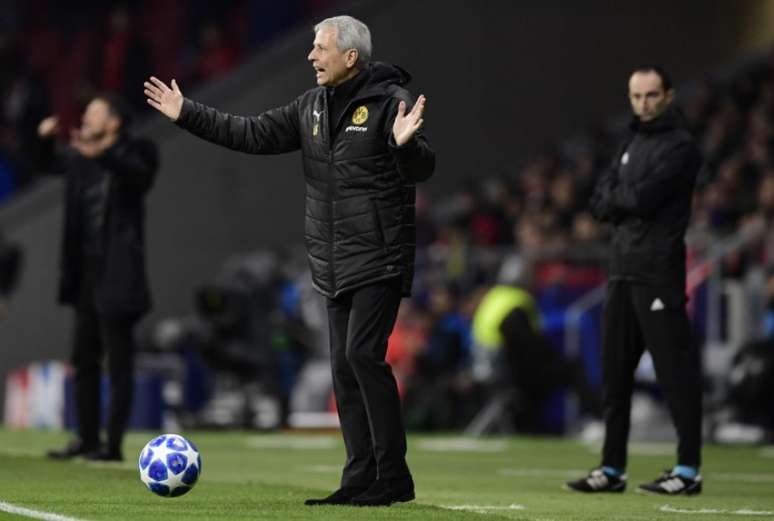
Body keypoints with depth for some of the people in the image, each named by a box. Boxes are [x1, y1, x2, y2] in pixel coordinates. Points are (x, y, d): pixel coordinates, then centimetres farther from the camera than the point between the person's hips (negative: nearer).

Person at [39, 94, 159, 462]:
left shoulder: (133, 155, -9)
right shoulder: (81, 158, 11)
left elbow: (141, 176, -30)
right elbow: (50, 162, 29)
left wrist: (103, 155, -48)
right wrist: (45, 138, 6)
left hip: (116, 277, -8)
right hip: (86, 273, 8)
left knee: (118, 362, -4)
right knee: (84, 359, 13)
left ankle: (114, 444, -2)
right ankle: (87, 438, 21)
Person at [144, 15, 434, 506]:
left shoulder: (391, 101, -10)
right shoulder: (312, 105, 11)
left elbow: (422, 167, -17)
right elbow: (255, 134, 14)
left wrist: (405, 144, -39)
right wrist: (187, 114, 12)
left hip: (380, 258, -8)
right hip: (336, 263, 8)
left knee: (363, 353, -17)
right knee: (345, 366, 6)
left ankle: (394, 476, -12)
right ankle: (361, 478, 10)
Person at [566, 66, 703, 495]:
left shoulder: (680, 147, -6)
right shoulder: (632, 145, 20)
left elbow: (644, 198, -17)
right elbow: (600, 203, 14)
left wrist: (616, 195, 2)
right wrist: (628, 200, -5)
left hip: (659, 272, -8)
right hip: (622, 271, 9)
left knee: (676, 370, -7)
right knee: (615, 371, 9)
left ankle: (688, 469, -6)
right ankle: (613, 468, 15)